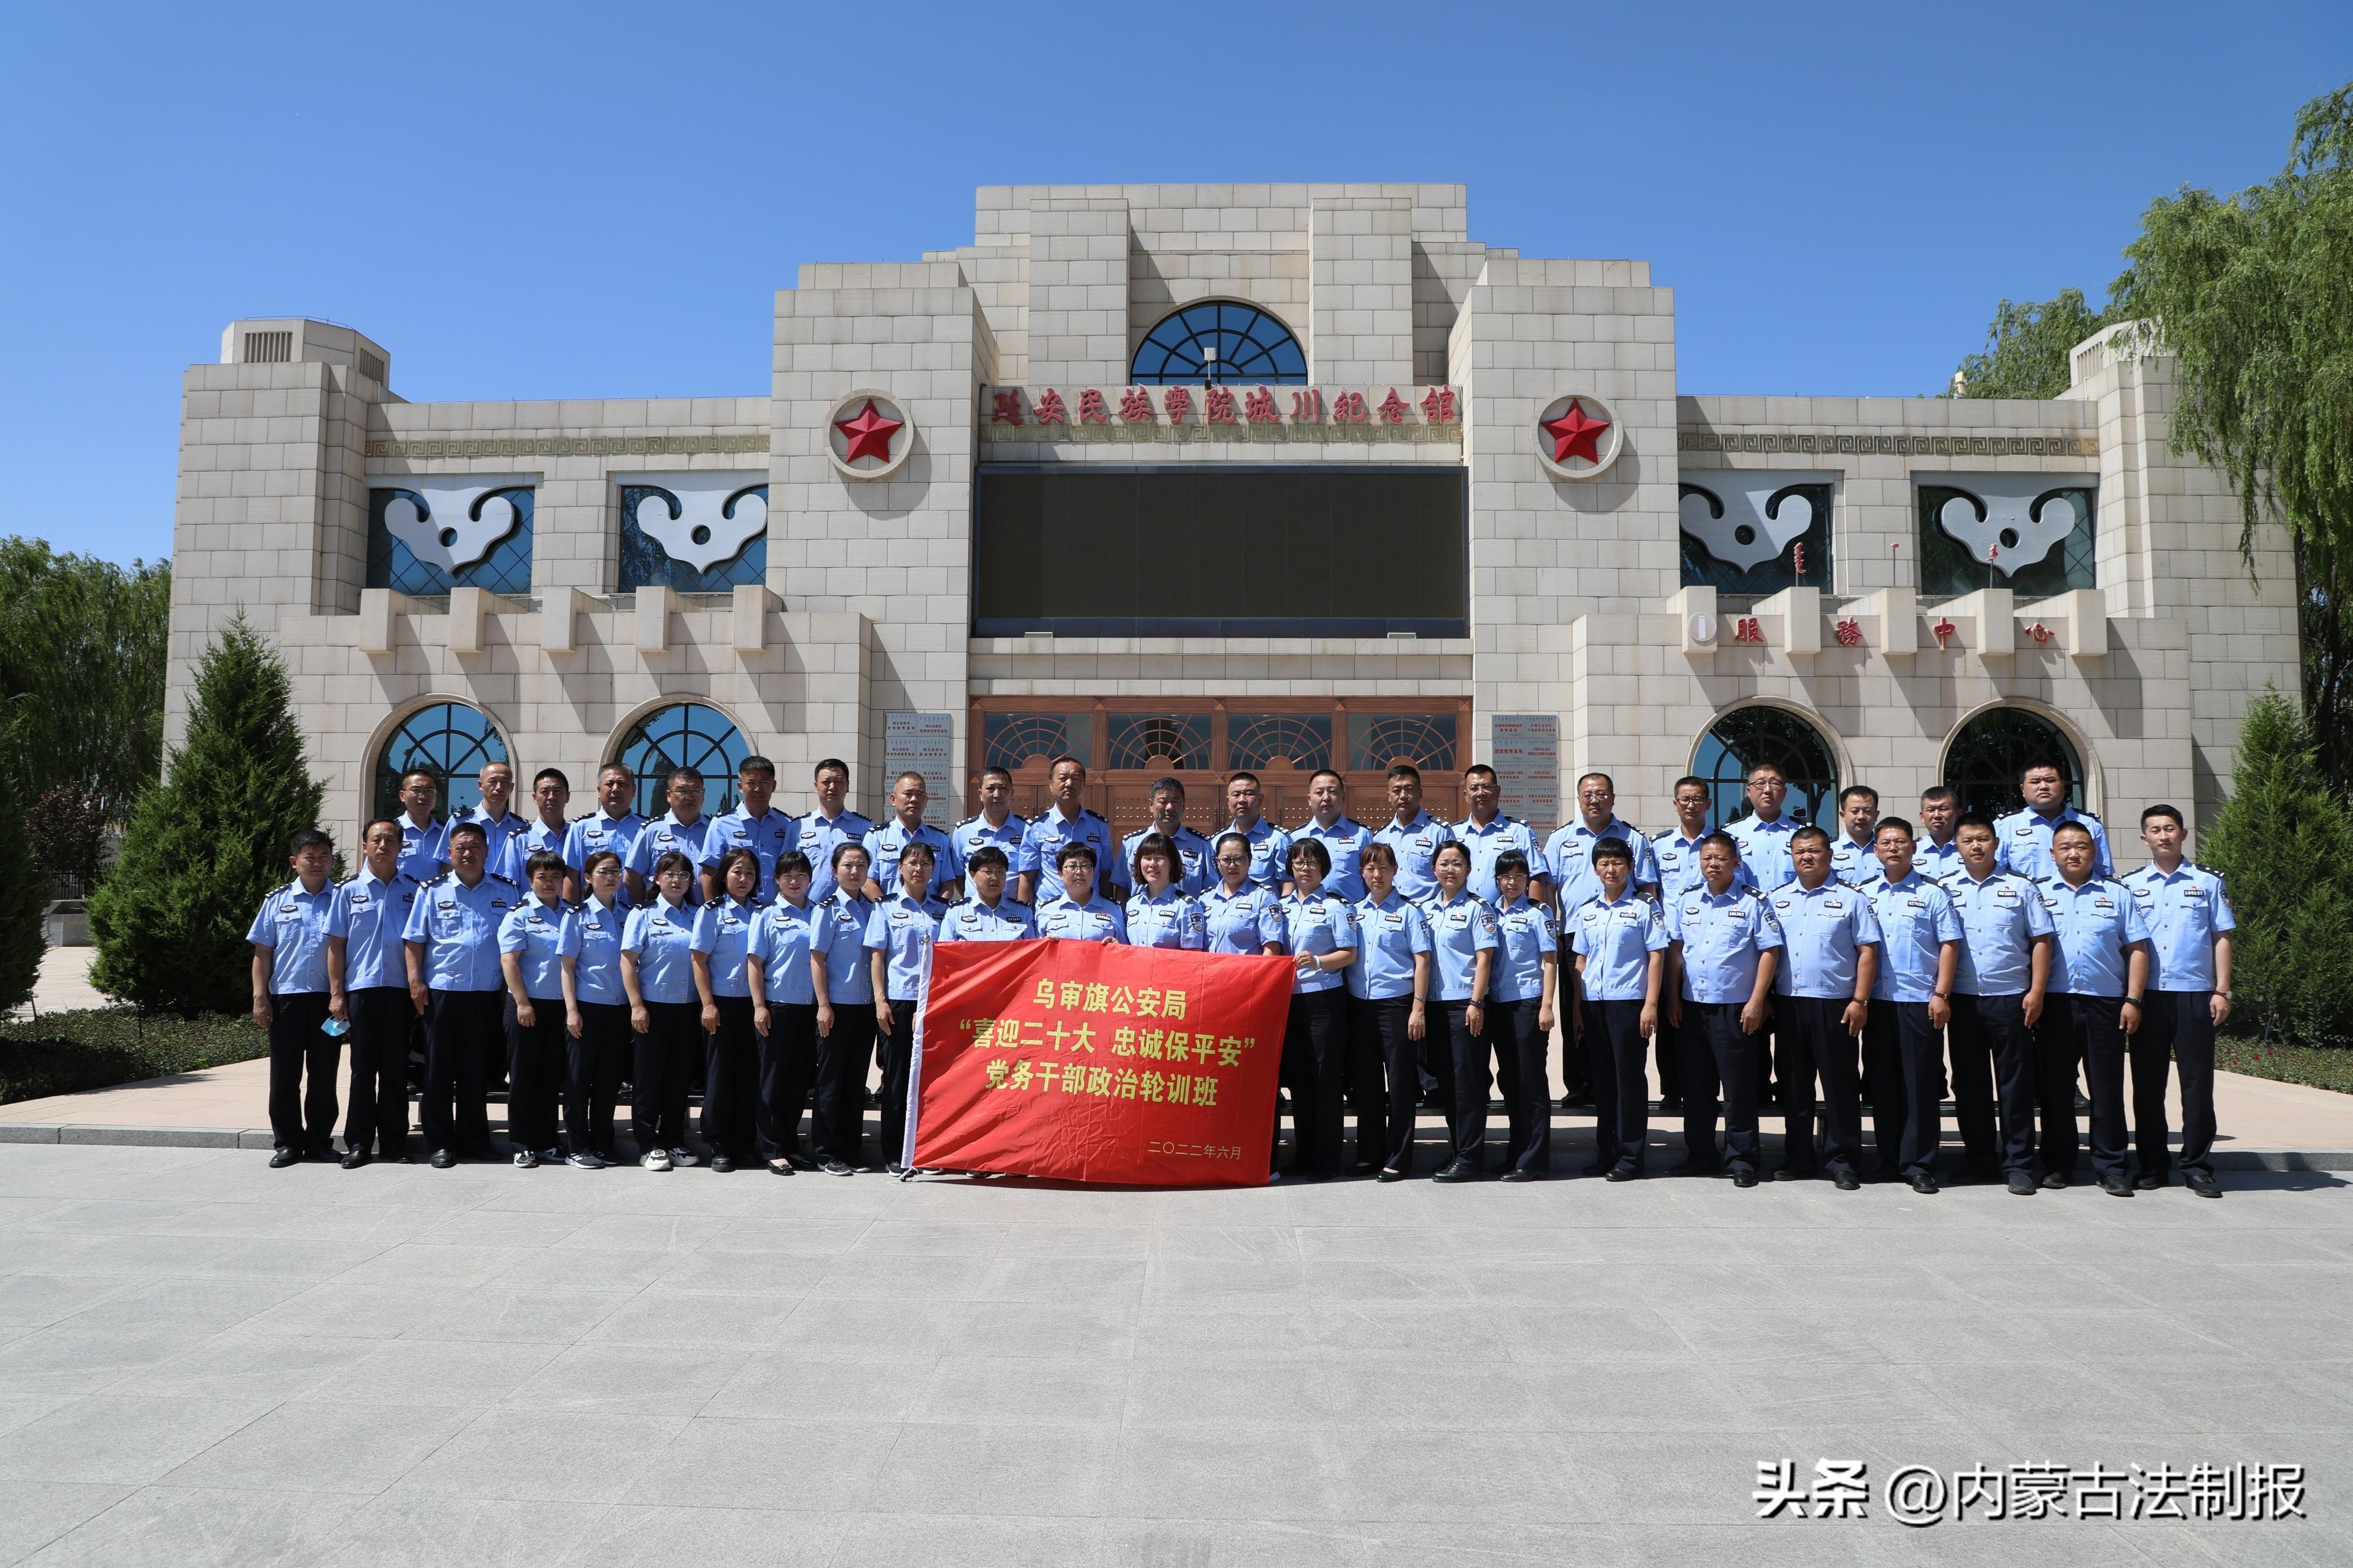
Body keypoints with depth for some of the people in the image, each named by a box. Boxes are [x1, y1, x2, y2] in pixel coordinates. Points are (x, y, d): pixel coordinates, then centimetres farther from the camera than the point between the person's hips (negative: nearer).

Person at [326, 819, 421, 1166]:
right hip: (361, 989, -1)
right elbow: (336, 944, 4)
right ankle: (358, 1143, 11)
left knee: (396, 1069, 5)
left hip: (400, 990, 1)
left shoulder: (414, 890, 7)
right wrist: (336, 994, -1)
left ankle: (394, 1142, 13)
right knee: (363, 1068, 4)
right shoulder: (349, 890, 5)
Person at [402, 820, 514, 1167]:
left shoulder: (508, 892, 7)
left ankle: (474, 1138, 18)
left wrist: (511, 984, 4)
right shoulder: (432, 891, 5)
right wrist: (415, 981, -6)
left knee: (478, 1068, 8)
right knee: (440, 1068, 3)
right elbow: (414, 940, 3)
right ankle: (440, 1143, 11)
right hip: (441, 991, -1)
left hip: (488, 994, 1)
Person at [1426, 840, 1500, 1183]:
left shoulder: (1477, 908, -3)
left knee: (1468, 1079, -4)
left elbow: (1484, 958, -8)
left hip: (1465, 1003, -6)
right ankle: (1455, 1150, 19)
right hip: (1436, 1001, 6)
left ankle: (1470, 1157, 0)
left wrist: (1476, 1003, -15)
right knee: (1447, 1078, 10)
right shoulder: (1426, 909, 13)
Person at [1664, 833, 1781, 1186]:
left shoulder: (1753, 904, -3)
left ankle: (1741, 1160, 10)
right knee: (1695, 1085, 10)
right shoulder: (1685, 903, 9)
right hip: (1692, 1007, 4)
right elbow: (1675, 951, 11)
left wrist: (1756, 1002, -10)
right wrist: (1673, 998, 6)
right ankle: (1699, 1156, 21)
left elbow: (1770, 952, -5)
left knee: (1738, 1087, 0)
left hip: (1735, 1008, -4)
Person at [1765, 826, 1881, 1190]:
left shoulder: (1851, 898, 1)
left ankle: (1842, 1161, 9)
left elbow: (1867, 951, -2)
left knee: (1839, 1085, 0)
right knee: (1793, 1084, 10)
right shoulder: (1776, 899, 11)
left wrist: (1859, 1000, -9)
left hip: (1834, 1003, -4)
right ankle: (1797, 1158, 19)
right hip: (1787, 1003, 4)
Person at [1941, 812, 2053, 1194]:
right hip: (1962, 1000, 2)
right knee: (1969, 1084, 7)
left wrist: (2036, 992, -5)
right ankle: (1979, 1160, 17)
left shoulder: (2020, 888, 5)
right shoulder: (1945, 890, 8)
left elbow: (2041, 941, 4)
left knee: (2016, 1083, 1)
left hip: (2010, 998, -1)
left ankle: (2018, 1164, 8)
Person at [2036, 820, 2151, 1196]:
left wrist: (2133, 999, -2)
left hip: (2105, 1002, 0)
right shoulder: (2039, 895, 9)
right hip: (2054, 1003, 0)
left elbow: (2137, 949, 8)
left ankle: (2111, 1168, 9)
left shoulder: (2117, 895, 10)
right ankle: (2057, 1165, 13)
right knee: (2055, 1087, 4)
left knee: (2107, 1088, 2)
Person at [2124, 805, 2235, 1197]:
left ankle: (2197, 1167, 9)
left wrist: (2222, 991, -2)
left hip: (2195, 993, -1)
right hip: (2148, 995, 1)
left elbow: (2221, 939, 6)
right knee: (2148, 1083, 4)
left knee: (2198, 1083, 1)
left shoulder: (2208, 882, 7)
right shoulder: (2130, 886, 9)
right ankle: (2153, 1165, 13)